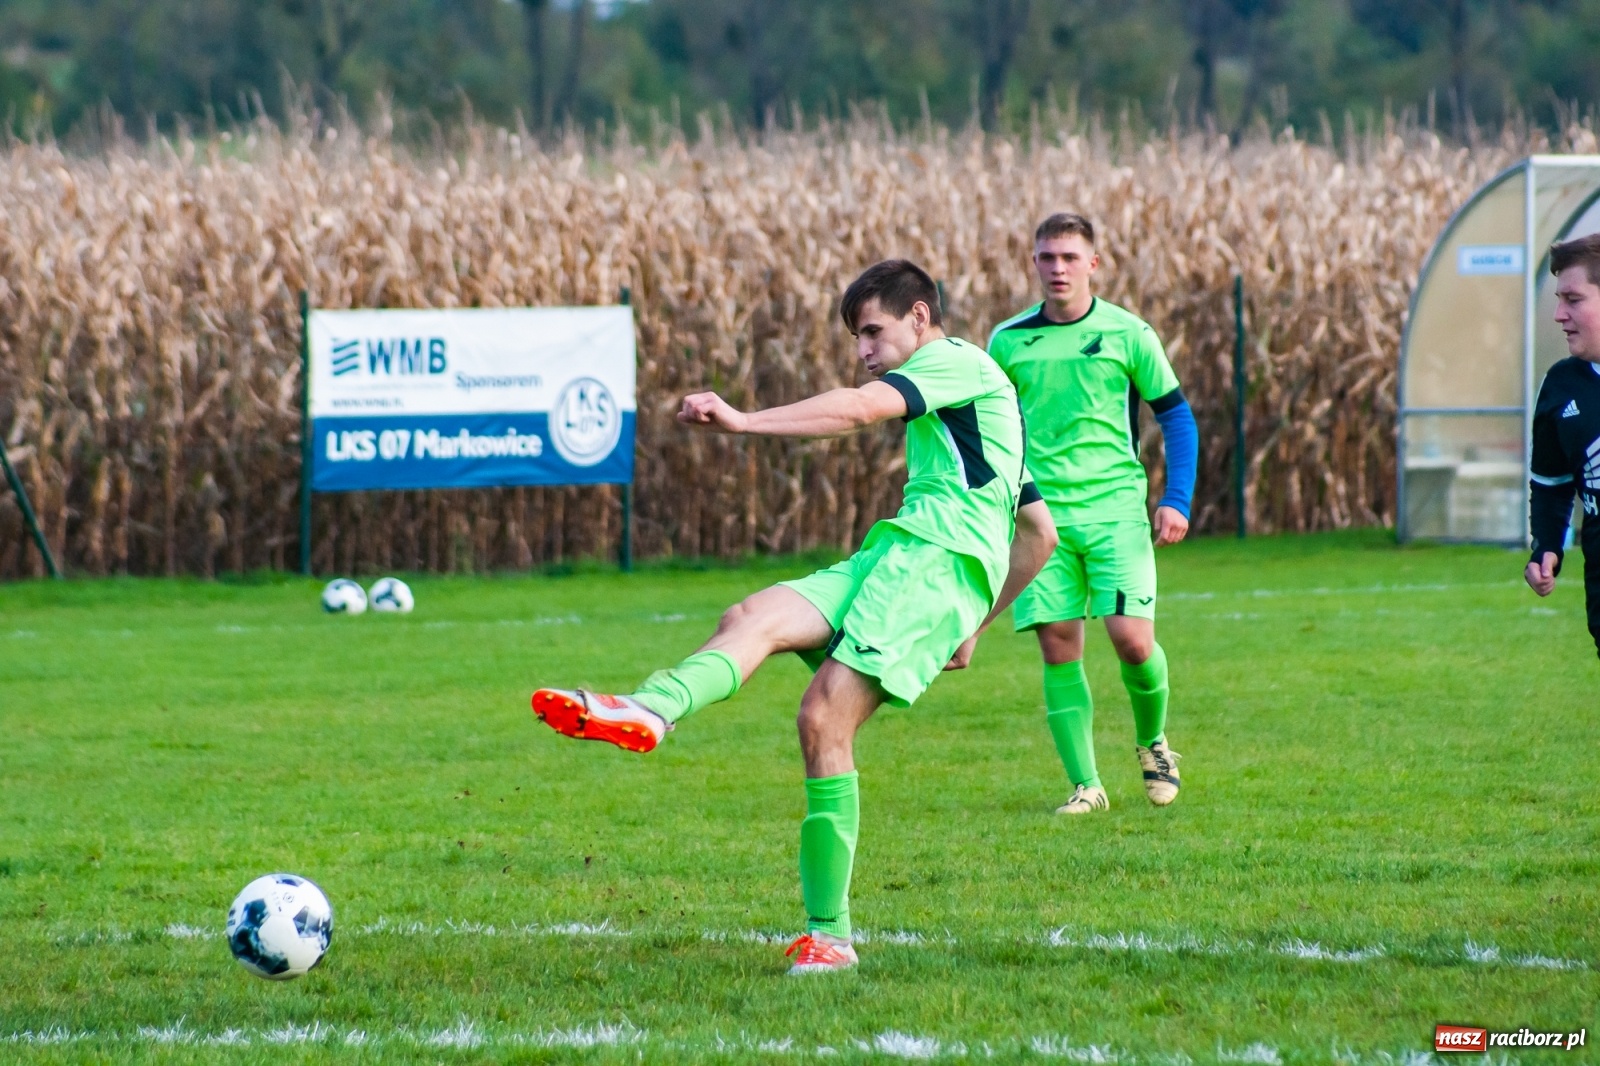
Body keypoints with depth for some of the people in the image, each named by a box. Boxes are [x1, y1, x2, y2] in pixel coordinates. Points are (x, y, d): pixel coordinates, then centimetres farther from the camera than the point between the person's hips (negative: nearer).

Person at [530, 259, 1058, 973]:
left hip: (938, 554, -9)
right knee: (756, 618, -15)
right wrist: (973, 627, 34)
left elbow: (858, 410, -14)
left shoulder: (956, 362, 4)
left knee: (825, 718, -22)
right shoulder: (968, 403, 34)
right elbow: (1040, 531, 35)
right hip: (893, 557, 9)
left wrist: (742, 421, -21)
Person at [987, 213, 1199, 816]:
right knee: (1059, 649, -4)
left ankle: (1152, 742, 19)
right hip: (1041, 513, 2)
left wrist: (1177, 500, -2)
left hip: (1116, 509, -2)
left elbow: (1176, 415, 7)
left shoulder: (1127, 334, 1)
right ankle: (1085, 785, 4)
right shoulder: (1007, 342, 6)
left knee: (1133, 640, -11)